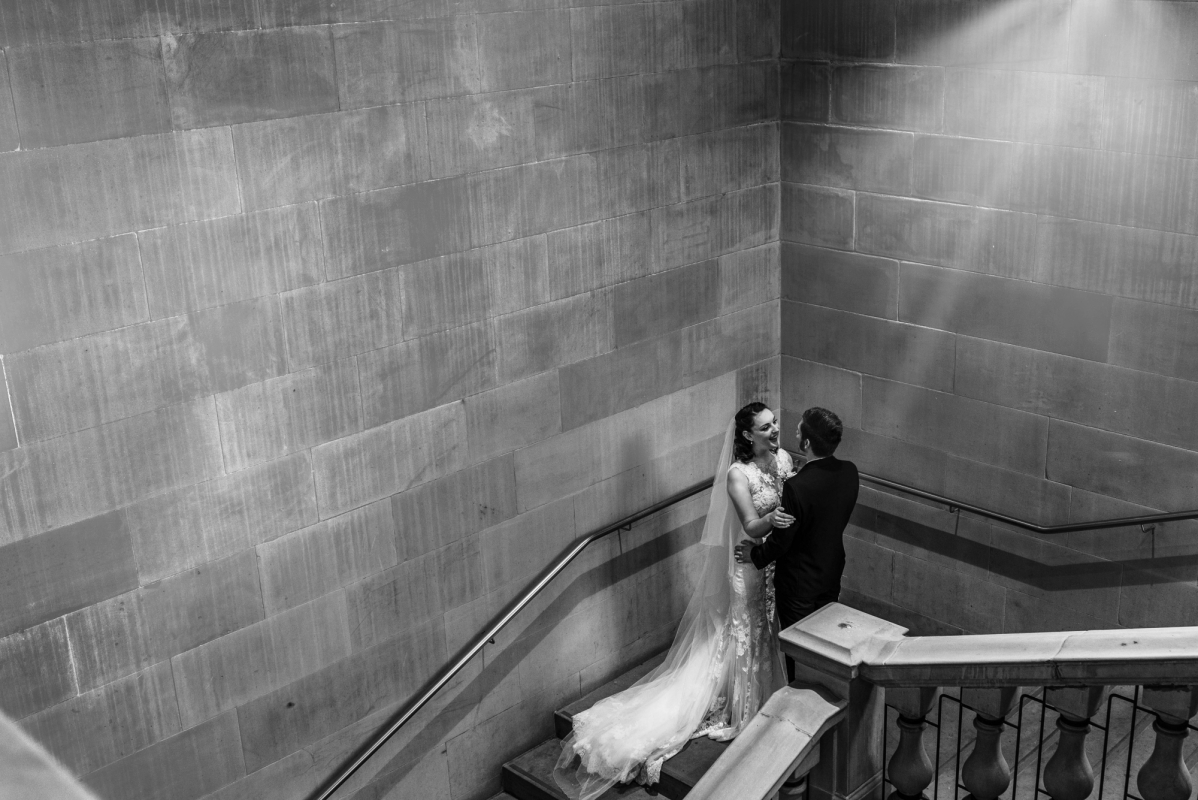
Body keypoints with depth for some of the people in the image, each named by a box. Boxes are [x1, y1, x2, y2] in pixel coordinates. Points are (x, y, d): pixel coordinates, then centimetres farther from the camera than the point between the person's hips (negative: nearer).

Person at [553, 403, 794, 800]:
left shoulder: (785, 458, -1)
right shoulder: (737, 474, -19)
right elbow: (751, 526, -25)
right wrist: (771, 520, -46)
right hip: (753, 567, -6)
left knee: (778, 632, 18)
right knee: (748, 635, 8)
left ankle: (776, 699, 38)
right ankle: (746, 711, 23)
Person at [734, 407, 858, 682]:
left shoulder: (797, 487, -34)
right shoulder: (849, 472, -13)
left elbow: (781, 541, -22)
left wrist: (755, 554, -2)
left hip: (799, 583, -7)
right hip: (832, 575, 7)